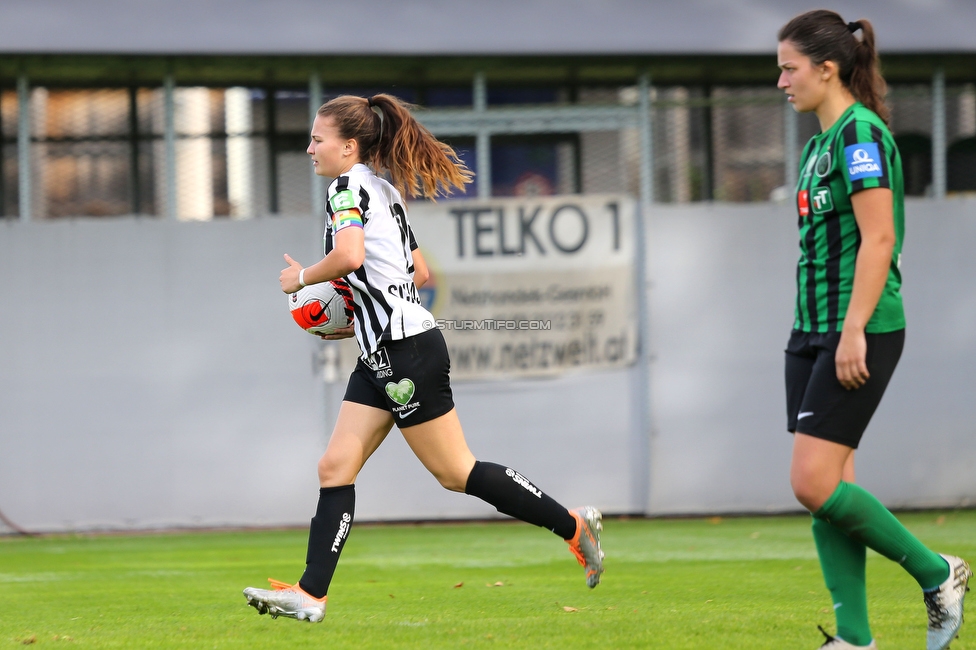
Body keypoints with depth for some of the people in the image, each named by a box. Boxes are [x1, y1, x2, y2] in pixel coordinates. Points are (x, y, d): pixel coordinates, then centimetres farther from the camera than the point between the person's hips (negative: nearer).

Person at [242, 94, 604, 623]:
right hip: (381, 358, 10)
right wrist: (358, 307, 19)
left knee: (455, 471, -2)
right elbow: (419, 272, 22)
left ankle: (573, 525, 8)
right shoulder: (385, 190, 17)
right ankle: (310, 595, -1)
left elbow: (349, 255, -30)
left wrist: (302, 277, -13)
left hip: (406, 351, -10)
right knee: (336, 466, 3)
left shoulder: (349, 186, -12)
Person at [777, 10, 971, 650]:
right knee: (825, 486, 5)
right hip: (813, 331, 10)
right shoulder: (823, 141, 16)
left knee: (815, 482, -13)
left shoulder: (860, 132, -13)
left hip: (860, 332, -10)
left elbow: (878, 239, -19)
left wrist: (853, 330, -22)